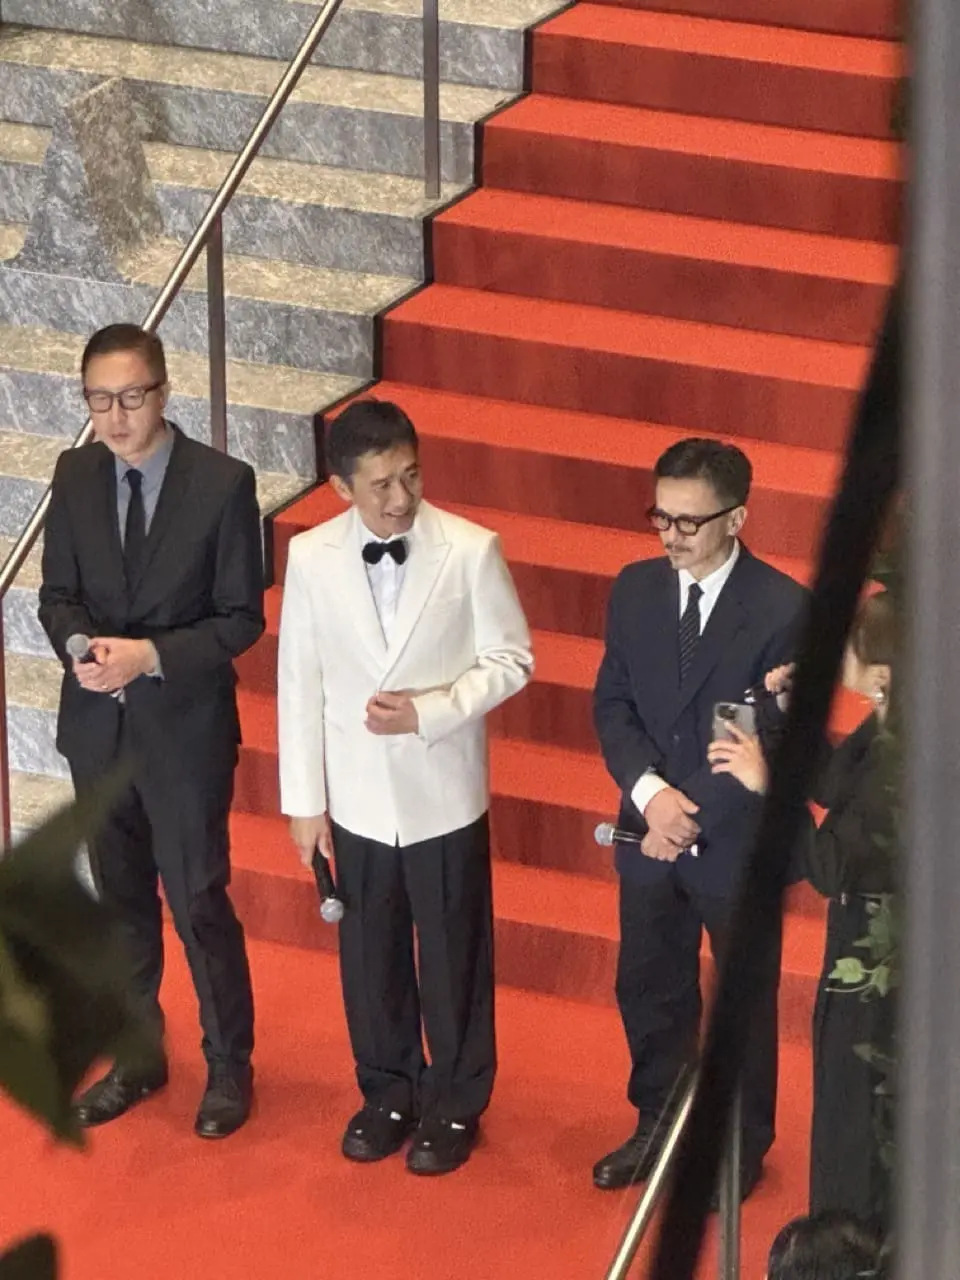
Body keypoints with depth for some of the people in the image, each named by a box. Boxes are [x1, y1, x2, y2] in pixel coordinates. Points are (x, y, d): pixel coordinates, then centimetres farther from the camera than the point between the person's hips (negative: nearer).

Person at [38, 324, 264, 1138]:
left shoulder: (223, 483, -13)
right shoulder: (75, 476, -1)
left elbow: (242, 618, -10)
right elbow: (58, 594, 7)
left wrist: (152, 656, -22)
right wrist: (80, 645, -15)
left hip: (184, 728, -4)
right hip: (96, 725, 4)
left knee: (200, 903, 2)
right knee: (122, 902, 16)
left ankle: (229, 1066, 19)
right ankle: (137, 1058, 31)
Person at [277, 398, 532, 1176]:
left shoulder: (471, 550, -14)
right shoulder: (311, 558, -8)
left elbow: (511, 661, -6)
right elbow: (300, 684, -2)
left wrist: (428, 712, -20)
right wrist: (304, 800, 0)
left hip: (443, 795, -2)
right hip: (357, 797, 2)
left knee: (453, 956, 11)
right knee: (370, 957, 15)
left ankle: (454, 1105, 29)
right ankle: (389, 1093, 35)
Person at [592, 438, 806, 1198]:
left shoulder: (784, 610, -19)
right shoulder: (635, 590, -3)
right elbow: (613, 706, 0)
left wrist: (694, 817, -21)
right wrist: (649, 791, -18)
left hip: (739, 841, -4)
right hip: (652, 833, 5)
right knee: (649, 989, 18)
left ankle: (742, 1145, 31)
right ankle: (658, 1124, 38)